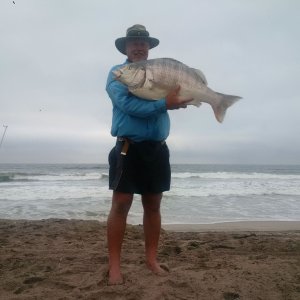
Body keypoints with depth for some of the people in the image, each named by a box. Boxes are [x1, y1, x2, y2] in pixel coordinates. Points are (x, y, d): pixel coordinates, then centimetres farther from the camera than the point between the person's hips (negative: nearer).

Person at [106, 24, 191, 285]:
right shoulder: (117, 72, 3)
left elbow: (181, 91, 9)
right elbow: (126, 103, -15)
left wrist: (180, 98, -15)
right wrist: (164, 104, -21)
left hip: (157, 149, 5)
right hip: (128, 147, -4)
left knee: (153, 205, 9)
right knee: (121, 204, -4)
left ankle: (151, 258, 21)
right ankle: (114, 265, 7)